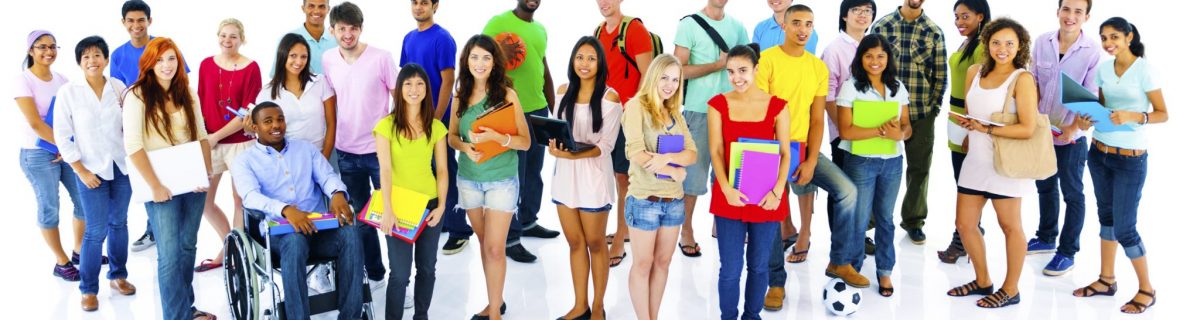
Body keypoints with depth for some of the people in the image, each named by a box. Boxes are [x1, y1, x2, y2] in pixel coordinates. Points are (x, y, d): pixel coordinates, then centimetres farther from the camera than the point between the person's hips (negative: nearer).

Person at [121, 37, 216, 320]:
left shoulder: (188, 94, 10)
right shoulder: (137, 95, -7)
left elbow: (202, 136, 13)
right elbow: (133, 146, -13)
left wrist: (207, 173, 0)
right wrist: (155, 186, -15)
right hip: (162, 186, -5)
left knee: (187, 247, 13)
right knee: (170, 254, -4)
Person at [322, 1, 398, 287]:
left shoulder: (381, 58, -10)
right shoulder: (327, 61, 2)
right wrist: (329, 142, 11)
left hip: (380, 148, -4)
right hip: (346, 152, 4)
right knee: (361, 216, 13)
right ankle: (374, 273, 26)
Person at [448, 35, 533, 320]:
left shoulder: (507, 95, -9)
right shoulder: (460, 96, 2)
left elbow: (525, 142, -10)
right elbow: (452, 136, 10)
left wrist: (495, 137, -27)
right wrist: (466, 147, -12)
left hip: (501, 180, -4)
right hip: (469, 179, 4)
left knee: (494, 248, -5)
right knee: (484, 243, 15)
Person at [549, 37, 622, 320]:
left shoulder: (609, 97, -9)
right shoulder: (563, 91, 6)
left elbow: (606, 145, -12)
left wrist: (575, 154, -26)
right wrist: (554, 147, -11)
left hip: (593, 176, -4)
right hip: (565, 175, 5)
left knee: (594, 243, 9)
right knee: (575, 243, 14)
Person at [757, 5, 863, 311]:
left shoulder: (819, 67, 5)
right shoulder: (767, 60, -10)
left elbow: (817, 119, 4)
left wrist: (811, 161, -7)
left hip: (804, 147, 4)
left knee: (847, 190, -9)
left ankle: (840, 262, 7)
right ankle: (776, 282, 12)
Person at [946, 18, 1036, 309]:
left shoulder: (1022, 79, -13)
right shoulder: (974, 72, 6)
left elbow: (1027, 129, -19)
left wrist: (987, 129, -19)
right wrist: (966, 125, 3)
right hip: (975, 161, 7)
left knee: (1010, 226, 8)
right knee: (964, 224, 11)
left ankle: (1010, 290, 22)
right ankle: (983, 281, 30)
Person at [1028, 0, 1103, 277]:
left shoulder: (1093, 51, -14)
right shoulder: (1042, 43, -2)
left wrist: (1074, 128, -25)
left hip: (1071, 137, -5)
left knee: (1072, 194, 7)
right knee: (1045, 187, 20)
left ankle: (1067, 252, 17)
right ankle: (1046, 238, 38)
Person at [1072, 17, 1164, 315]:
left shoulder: (1144, 69, -12)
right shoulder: (1103, 69, 4)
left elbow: (1163, 114, -10)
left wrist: (1133, 116, -27)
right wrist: (1086, 121, -6)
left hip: (1130, 159, -6)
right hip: (1099, 153, 6)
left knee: (1124, 227, -4)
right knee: (1106, 216, 14)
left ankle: (1146, 289, 14)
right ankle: (1107, 279, 27)